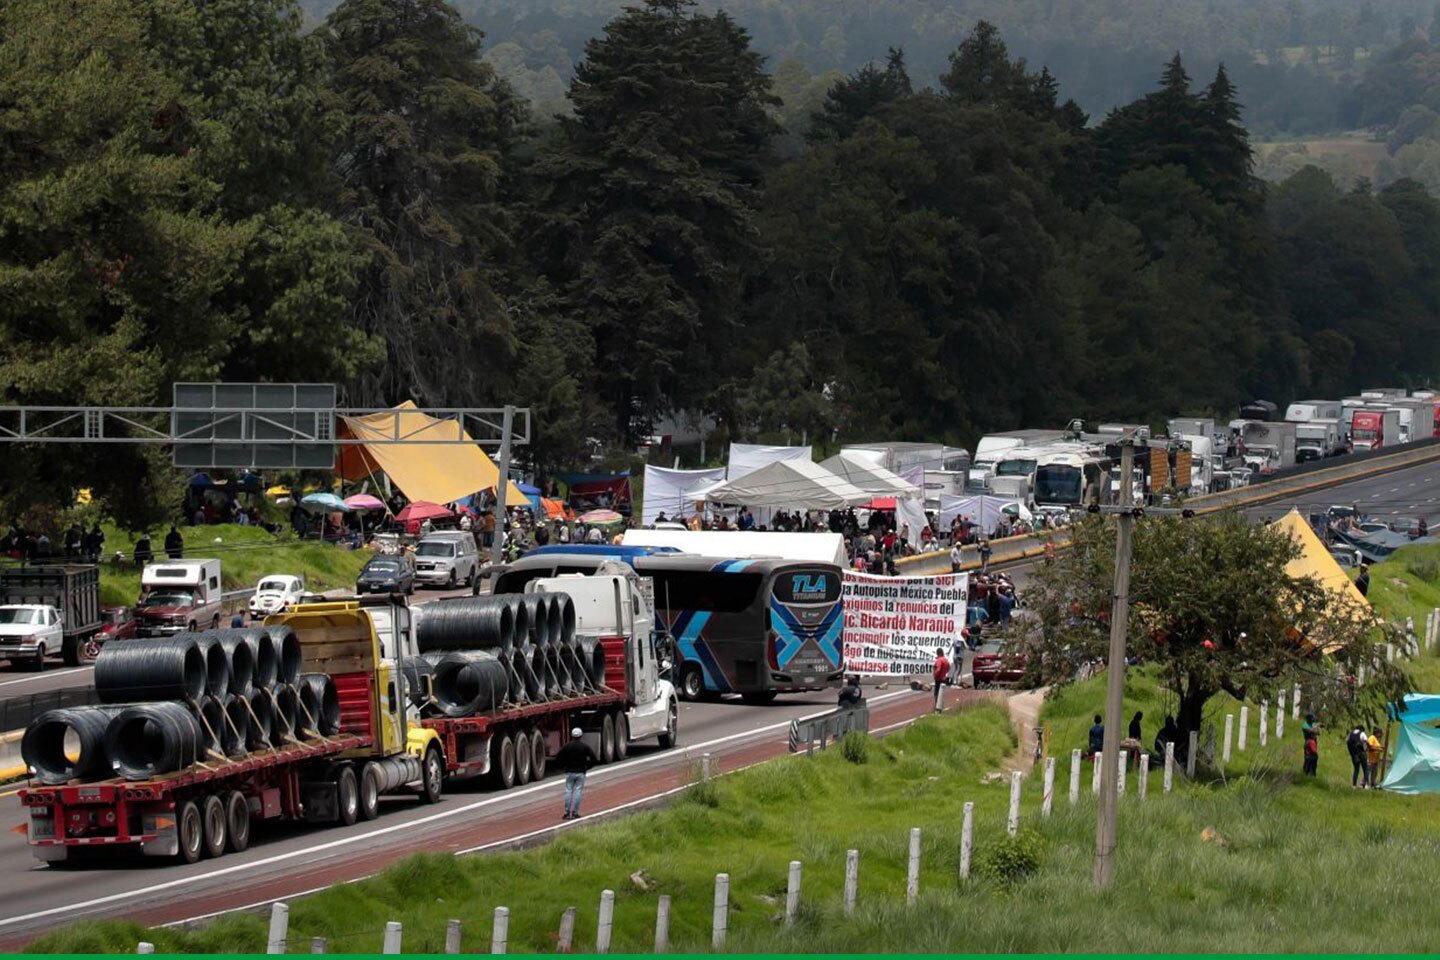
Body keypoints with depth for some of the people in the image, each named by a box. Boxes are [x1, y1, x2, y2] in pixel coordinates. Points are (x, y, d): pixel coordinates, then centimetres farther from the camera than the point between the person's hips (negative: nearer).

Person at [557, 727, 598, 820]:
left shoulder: (567, 746, -1)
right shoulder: (585, 746, -3)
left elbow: (558, 758, -3)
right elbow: (593, 759, -6)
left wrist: (563, 767, 8)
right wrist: (587, 767, 6)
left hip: (569, 773, 1)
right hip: (581, 773, -1)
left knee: (568, 791, 6)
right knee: (578, 792, 2)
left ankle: (567, 813, 2)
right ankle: (575, 813, -1)